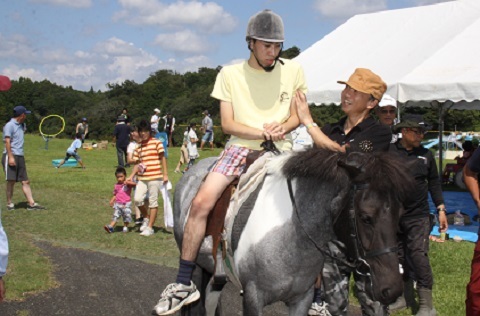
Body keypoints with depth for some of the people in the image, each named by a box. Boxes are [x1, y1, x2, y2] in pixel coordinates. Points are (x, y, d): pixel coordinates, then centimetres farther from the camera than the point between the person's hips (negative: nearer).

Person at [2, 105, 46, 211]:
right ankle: (9, 203, 8)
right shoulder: (10, 125, -8)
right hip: (11, 156, -8)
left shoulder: (21, 125, 17)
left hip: (20, 156, 8)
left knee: (25, 181, 2)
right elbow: (7, 141, -14)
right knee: (11, 181, -4)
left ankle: (31, 204, 1)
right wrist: (11, 157, -21)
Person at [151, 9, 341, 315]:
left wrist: (282, 127, -13)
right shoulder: (230, 74, 1)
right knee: (201, 202, -20)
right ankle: (184, 283, -8)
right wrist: (262, 132, -18)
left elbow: (297, 116, 10)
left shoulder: (293, 70, 4)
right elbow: (227, 123, -2)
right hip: (241, 147, -1)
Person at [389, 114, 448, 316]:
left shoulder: (426, 155, 5)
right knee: (400, 257, 10)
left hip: (418, 216, 0)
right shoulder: (389, 152, -4)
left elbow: (434, 183, 12)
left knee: (419, 255, -10)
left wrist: (441, 210, 7)